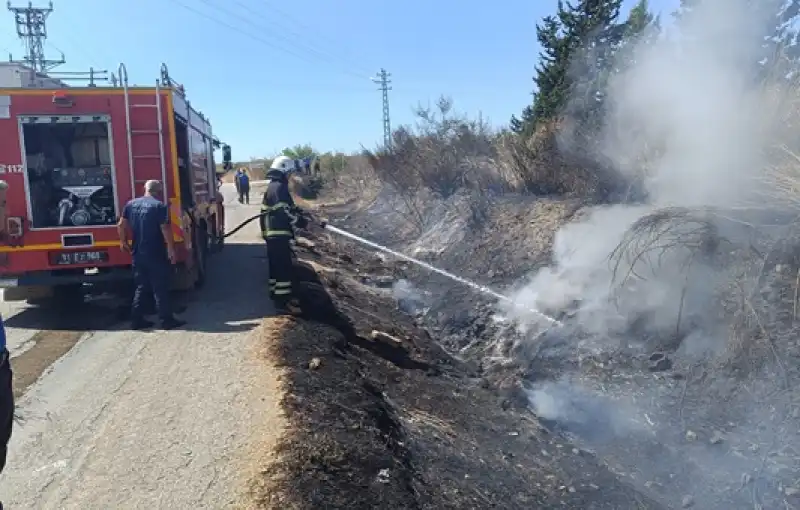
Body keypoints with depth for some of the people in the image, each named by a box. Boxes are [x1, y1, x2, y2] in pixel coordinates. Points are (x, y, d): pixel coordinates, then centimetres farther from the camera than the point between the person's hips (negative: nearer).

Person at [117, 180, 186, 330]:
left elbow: (121, 225, 13)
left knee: (141, 287, 15)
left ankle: (137, 320, 16)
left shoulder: (131, 204, 9)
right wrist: (171, 249, -14)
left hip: (138, 254, 6)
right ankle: (167, 320, 5)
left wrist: (123, 242, 26)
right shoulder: (159, 206, -11)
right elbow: (165, 229, -17)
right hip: (156, 254, -6)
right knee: (160, 288, 0)